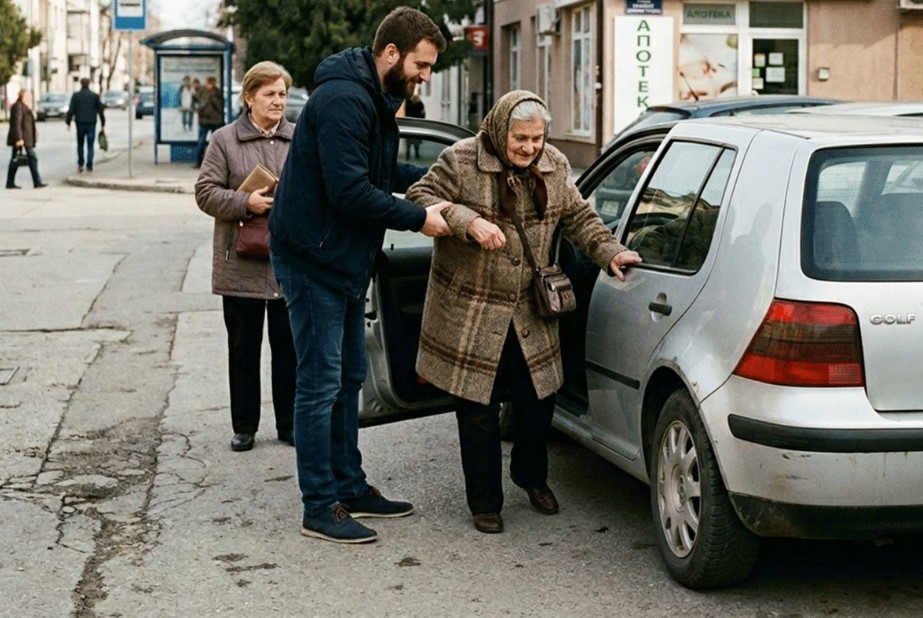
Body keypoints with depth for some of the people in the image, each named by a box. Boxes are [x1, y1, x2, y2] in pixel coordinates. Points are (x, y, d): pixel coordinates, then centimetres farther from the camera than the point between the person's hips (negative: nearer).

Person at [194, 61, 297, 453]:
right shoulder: (225, 140, 1)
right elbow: (206, 192, -4)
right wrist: (246, 203, -18)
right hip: (242, 265, -1)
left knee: (289, 346, 9)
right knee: (243, 347, 8)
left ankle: (289, 424, 20)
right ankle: (244, 426, 18)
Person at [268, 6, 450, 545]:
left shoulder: (376, 100, 12)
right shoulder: (343, 100, -22)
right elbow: (350, 191, -27)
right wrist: (418, 218, -20)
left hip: (345, 261, 11)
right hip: (314, 260, -11)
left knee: (349, 378, 16)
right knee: (321, 384, -5)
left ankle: (351, 488, 26)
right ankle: (320, 509, 1)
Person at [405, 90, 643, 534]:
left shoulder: (555, 168, 4)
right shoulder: (461, 161, -12)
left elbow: (579, 217, 12)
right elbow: (419, 199, -13)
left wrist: (609, 253, -3)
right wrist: (468, 221, -27)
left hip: (530, 315, 4)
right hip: (471, 312, -4)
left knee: (538, 400, 11)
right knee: (478, 410, 2)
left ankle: (531, 476, 38)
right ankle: (484, 501, 17)